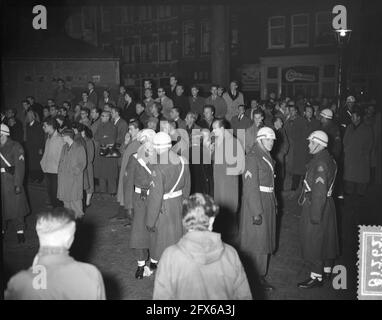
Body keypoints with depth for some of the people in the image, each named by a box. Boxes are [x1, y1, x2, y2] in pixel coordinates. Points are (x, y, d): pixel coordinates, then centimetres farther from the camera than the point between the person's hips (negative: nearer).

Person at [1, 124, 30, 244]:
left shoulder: (15, 147, -7)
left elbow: (20, 166, -10)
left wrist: (18, 184, -15)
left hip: (11, 182, -4)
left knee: (15, 206, 2)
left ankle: (20, 231, 13)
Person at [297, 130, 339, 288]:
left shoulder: (320, 163, -24)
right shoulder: (329, 159, 8)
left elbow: (319, 192, -26)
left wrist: (315, 215, -23)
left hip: (316, 206, -10)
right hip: (327, 205, 10)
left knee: (314, 242, 1)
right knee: (327, 239, 19)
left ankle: (316, 277, 11)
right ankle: (327, 271, 33)